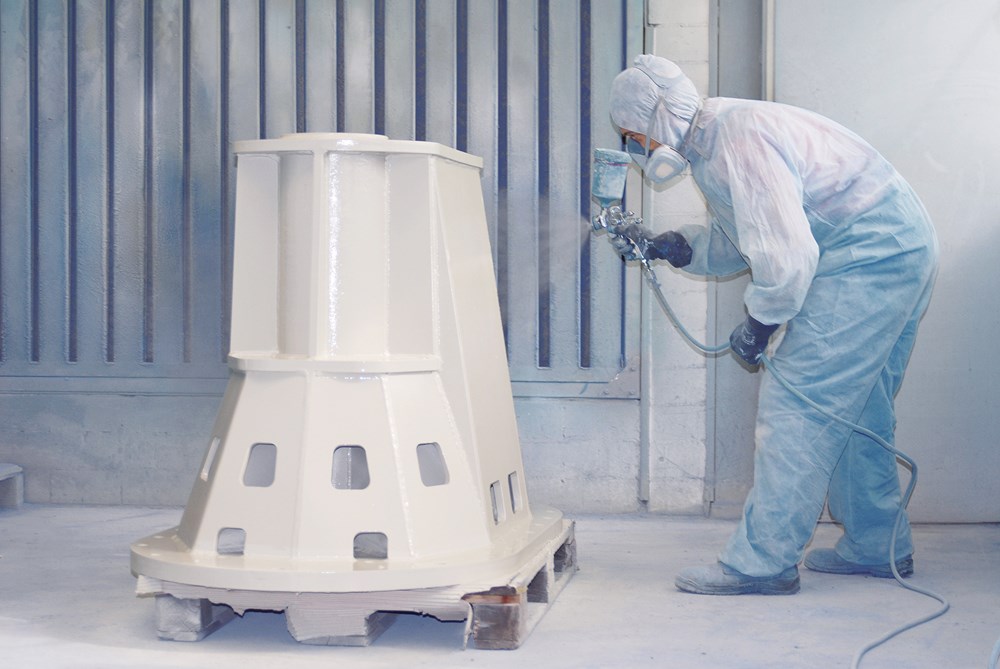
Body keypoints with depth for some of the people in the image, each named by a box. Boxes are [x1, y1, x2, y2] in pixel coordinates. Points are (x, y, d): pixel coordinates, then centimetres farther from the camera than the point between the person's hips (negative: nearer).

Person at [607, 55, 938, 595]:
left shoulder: (739, 139, -22)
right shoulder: (710, 146, 12)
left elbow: (787, 252, -27)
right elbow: (737, 241, 18)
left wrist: (759, 323, -13)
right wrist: (664, 246, 6)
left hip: (870, 257, -11)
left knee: (796, 400, -10)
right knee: (854, 407, 18)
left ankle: (763, 560, -5)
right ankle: (877, 545, 28)